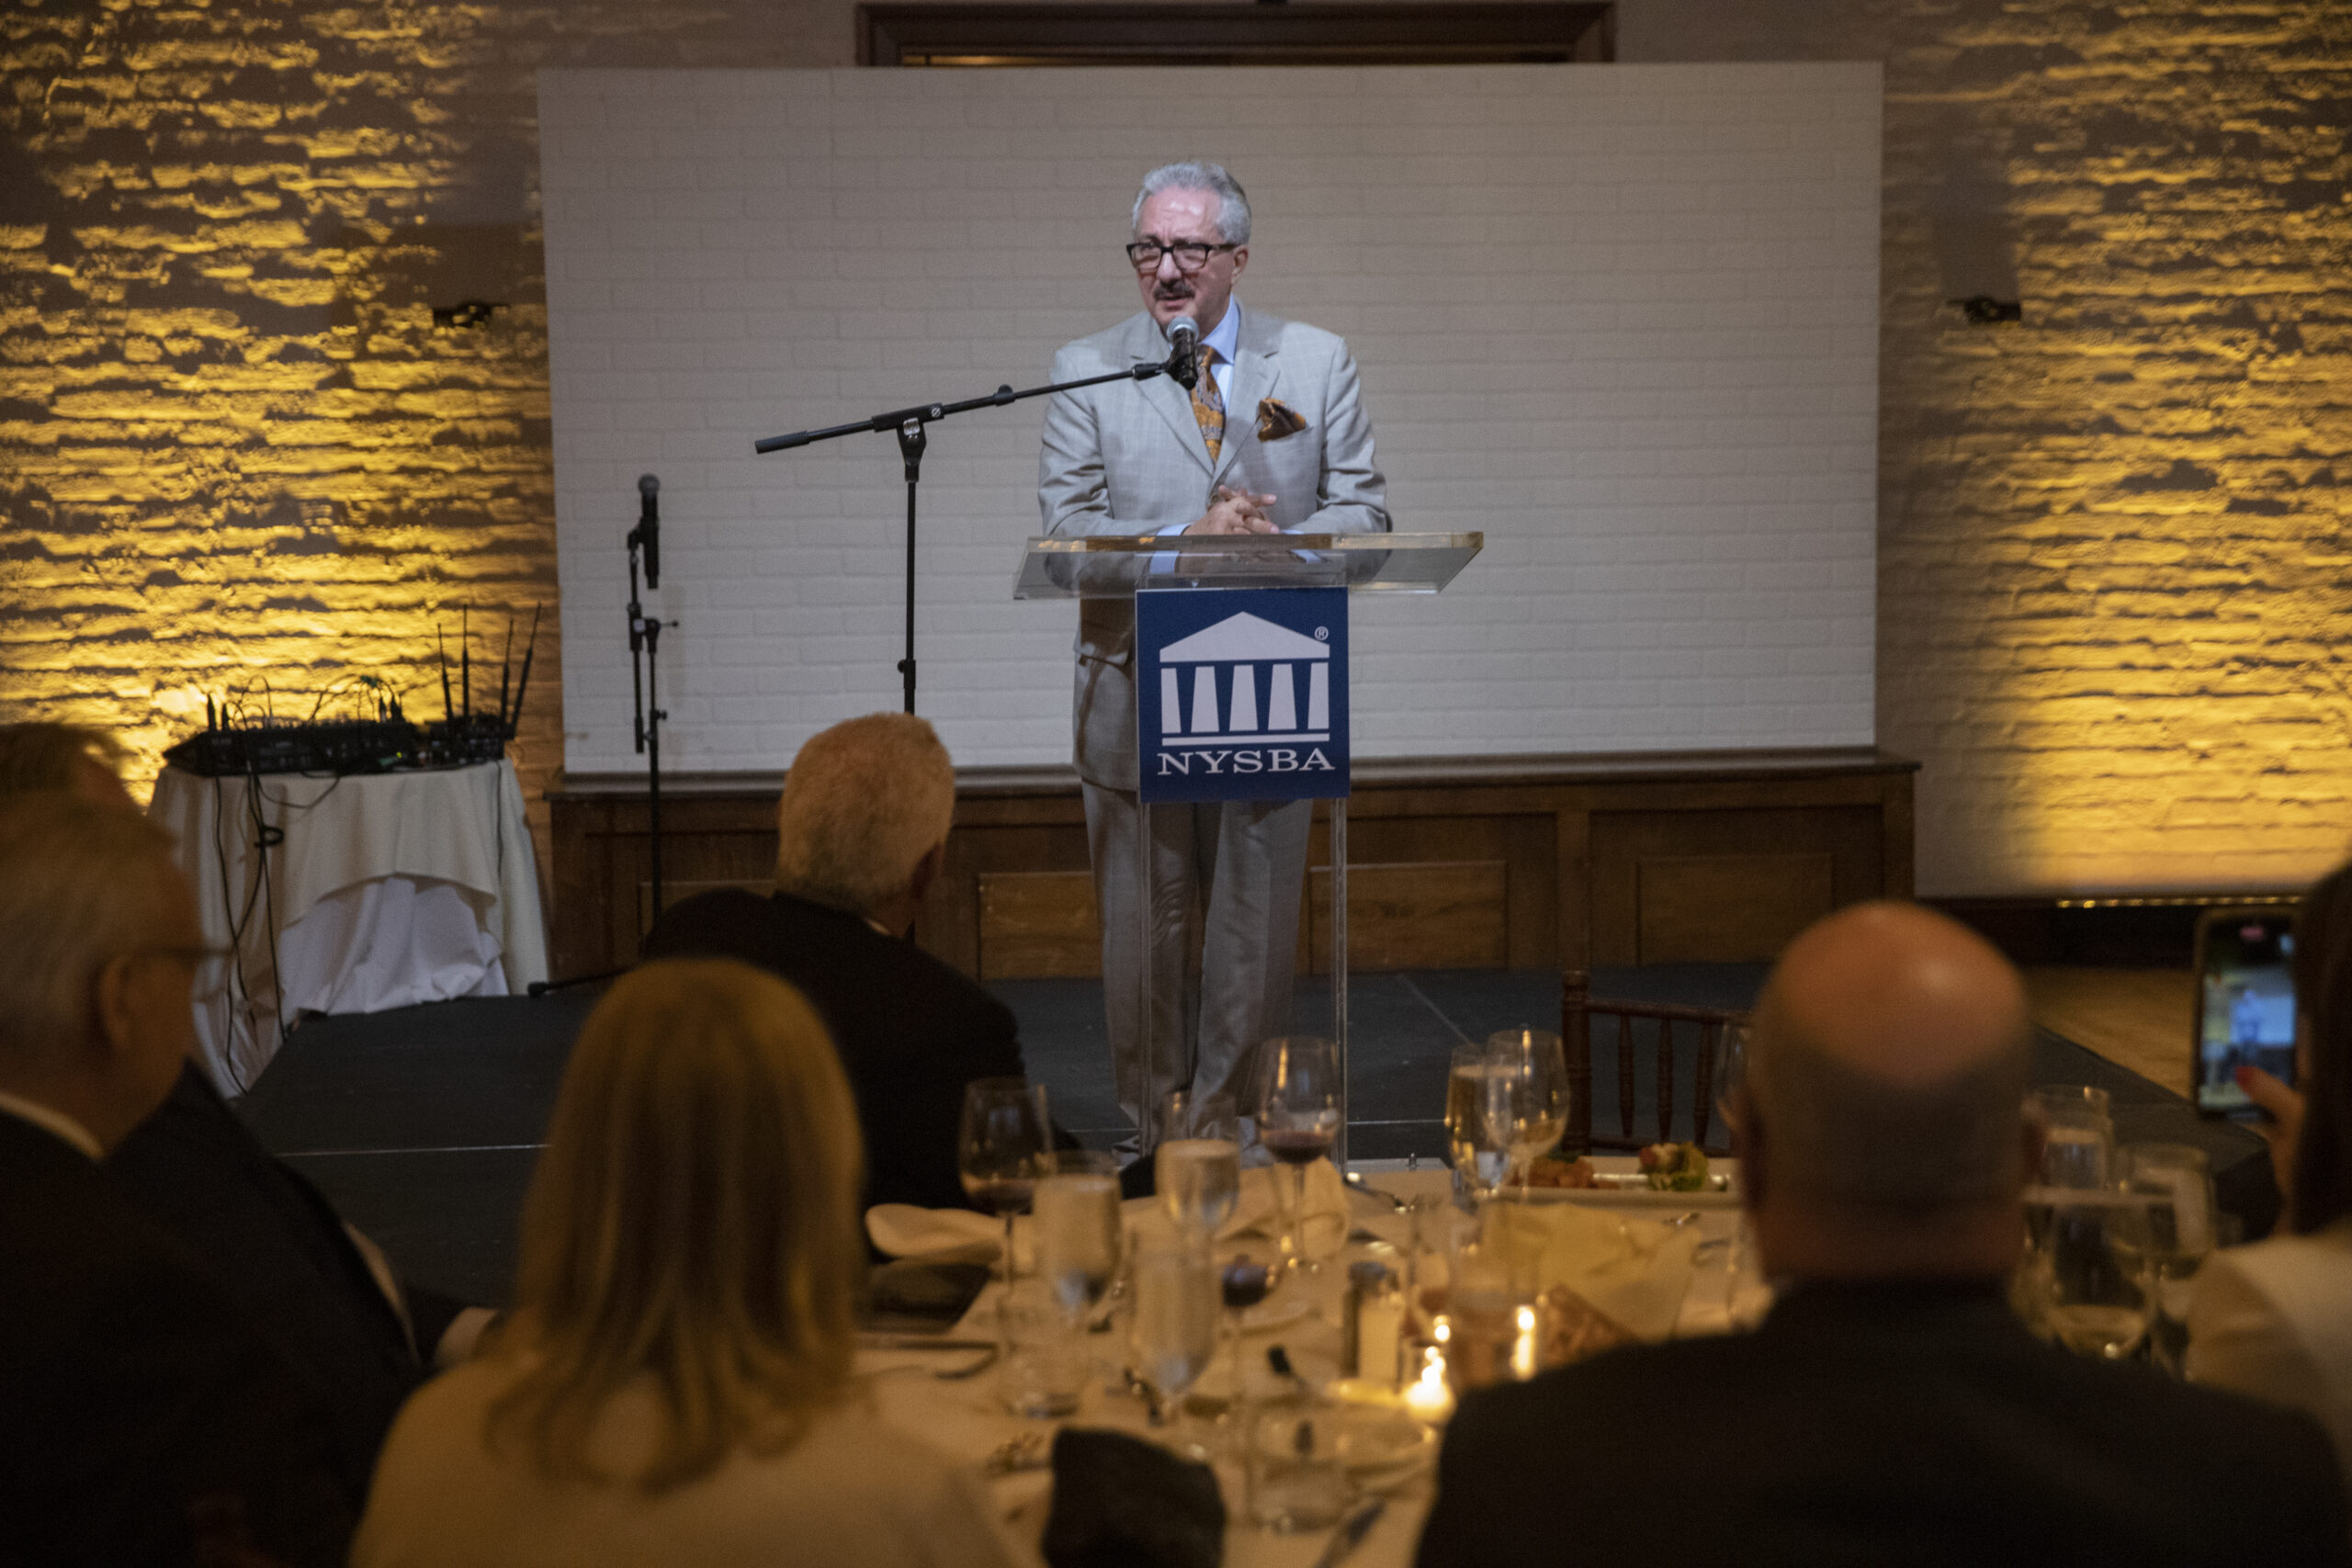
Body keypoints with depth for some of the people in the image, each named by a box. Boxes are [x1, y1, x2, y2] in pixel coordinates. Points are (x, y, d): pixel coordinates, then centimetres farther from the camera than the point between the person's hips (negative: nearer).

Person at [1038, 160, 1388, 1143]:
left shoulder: (1317, 364, 7)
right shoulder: (1086, 370, 4)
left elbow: (1364, 513, 4)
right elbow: (1066, 527, -4)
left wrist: (1273, 544, -16)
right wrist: (1187, 540, -19)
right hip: (1134, 688, -1)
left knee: (1257, 924, 5)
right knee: (1143, 924, 7)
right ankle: (1152, 1127, 20)